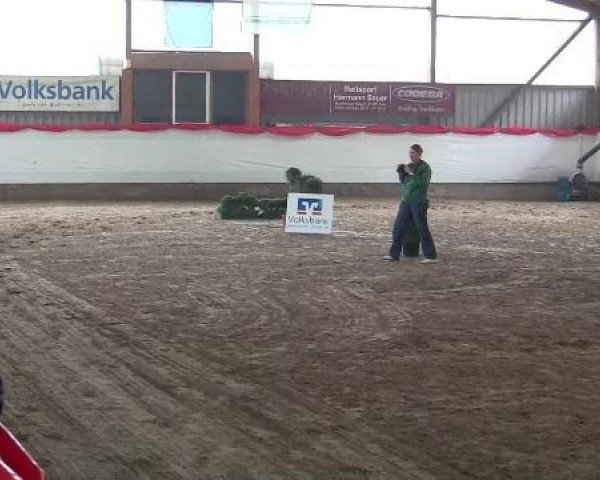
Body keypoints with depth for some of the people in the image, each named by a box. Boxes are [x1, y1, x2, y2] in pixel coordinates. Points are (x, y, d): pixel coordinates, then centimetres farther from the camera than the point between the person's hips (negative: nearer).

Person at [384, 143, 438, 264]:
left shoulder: (425, 167, -8)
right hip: (406, 202, 8)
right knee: (398, 227, 7)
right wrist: (401, 173, 2)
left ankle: (431, 256, 0)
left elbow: (424, 183, -21)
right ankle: (394, 255, 14)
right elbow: (403, 181, 19)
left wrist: (411, 173, -21)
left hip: (418, 203, -8)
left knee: (422, 229, -5)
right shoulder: (409, 166, 13)